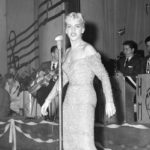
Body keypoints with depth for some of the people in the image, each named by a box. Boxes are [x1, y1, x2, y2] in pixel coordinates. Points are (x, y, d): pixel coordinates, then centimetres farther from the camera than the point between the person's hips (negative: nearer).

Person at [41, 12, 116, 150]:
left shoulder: (88, 49, -8)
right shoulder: (69, 52, 14)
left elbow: (104, 75, -11)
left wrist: (109, 101, -22)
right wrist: (48, 100, 18)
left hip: (85, 100, -8)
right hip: (70, 100, 8)